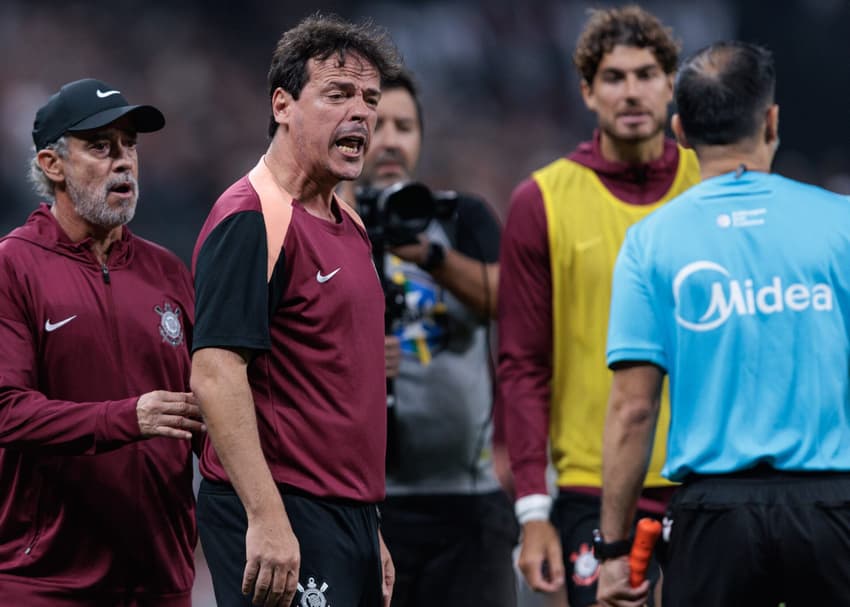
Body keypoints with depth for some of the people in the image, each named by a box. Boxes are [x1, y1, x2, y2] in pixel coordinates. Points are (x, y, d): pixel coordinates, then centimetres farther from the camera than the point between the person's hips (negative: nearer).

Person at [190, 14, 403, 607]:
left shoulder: (349, 225, 17)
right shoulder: (251, 219, -12)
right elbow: (215, 374, -21)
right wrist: (266, 520, -26)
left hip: (349, 517, 9)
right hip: (279, 520, -9)